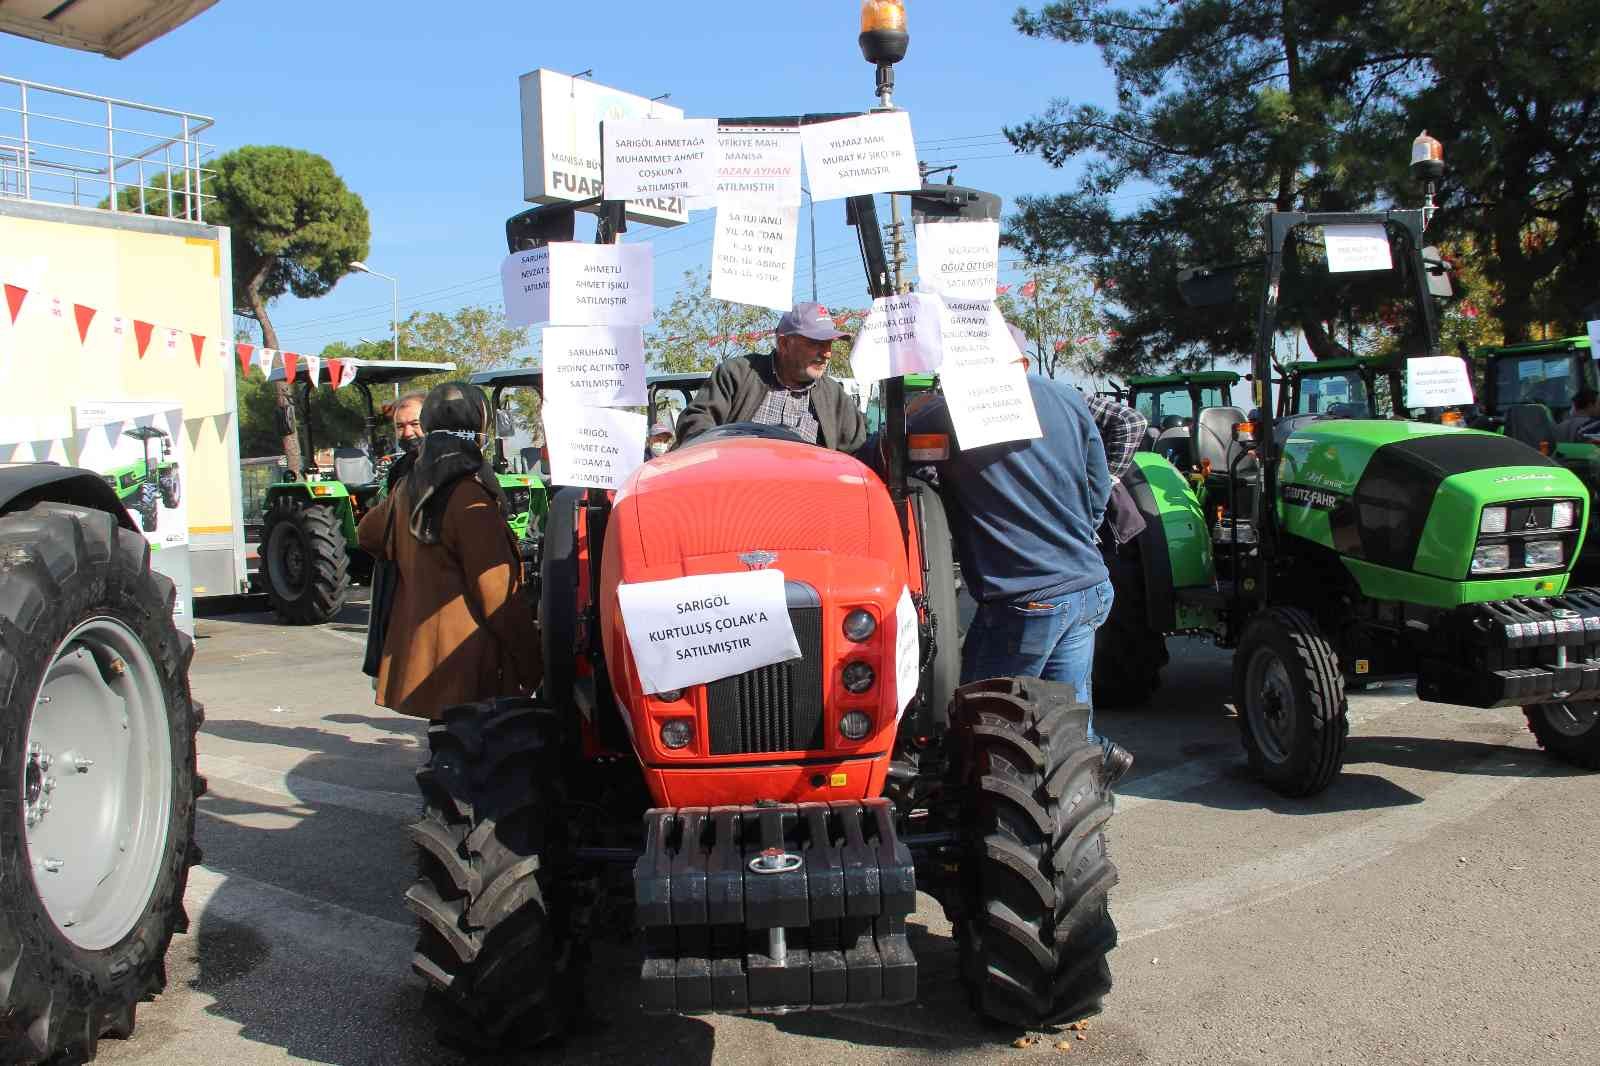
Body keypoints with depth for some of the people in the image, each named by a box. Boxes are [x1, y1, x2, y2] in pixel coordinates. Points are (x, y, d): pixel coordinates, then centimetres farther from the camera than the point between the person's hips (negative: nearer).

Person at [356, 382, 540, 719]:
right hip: (470, 674, -8)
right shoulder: (470, 499, -16)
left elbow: (368, 534, 28)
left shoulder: (408, 490, 7)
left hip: (420, 663, 8)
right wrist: (532, 669, -11)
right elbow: (499, 596, -18)